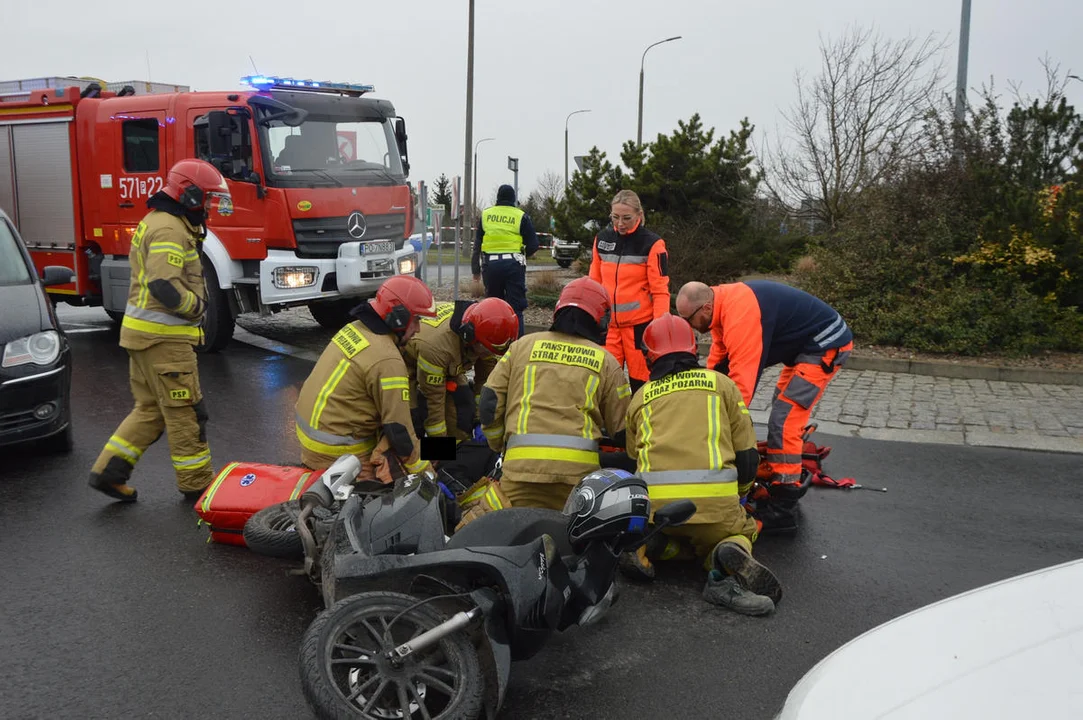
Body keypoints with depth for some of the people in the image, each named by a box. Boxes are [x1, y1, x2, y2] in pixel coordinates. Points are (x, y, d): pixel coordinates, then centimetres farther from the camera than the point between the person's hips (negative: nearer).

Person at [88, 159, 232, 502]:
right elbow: (164, 286, -27)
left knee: (150, 409, 16)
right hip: (163, 336, -10)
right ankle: (197, 483, 9)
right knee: (185, 411, 0)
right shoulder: (170, 230, -17)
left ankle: (108, 471, 17)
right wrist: (197, 306, -12)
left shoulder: (158, 222, 17)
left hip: (144, 332, 10)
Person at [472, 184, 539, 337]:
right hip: (513, 264, -2)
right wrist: (523, 255, 22)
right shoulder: (521, 216, 2)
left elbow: (477, 245, 11)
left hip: (490, 265, 2)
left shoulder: (485, 215, 10)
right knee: (515, 307, -1)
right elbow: (533, 245, 0)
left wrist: (476, 270, 16)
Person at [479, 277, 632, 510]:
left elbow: (490, 403, 12)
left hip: (522, 462, 0)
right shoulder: (606, 361, 13)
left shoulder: (523, 345, 16)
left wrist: (499, 444, 27)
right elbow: (622, 429, 13)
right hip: (579, 466, 0)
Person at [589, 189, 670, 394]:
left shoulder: (652, 243, -7)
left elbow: (660, 291, -8)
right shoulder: (602, 239, 7)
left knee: (640, 383, 3)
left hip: (640, 324, -4)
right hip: (607, 323, 4)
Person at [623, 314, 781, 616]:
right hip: (715, 501, -2)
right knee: (741, 529, 28)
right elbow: (747, 454, 15)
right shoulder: (721, 383, 16)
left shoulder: (640, 396, 19)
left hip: (654, 503, 2)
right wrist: (736, 495, 32)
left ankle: (641, 546, 1)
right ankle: (729, 563, -6)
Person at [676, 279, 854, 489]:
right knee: (784, 408, 22)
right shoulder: (722, 303, -2)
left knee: (783, 419, -15)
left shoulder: (740, 314, -32)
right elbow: (717, 361, 4)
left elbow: (742, 380, -32)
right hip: (804, 342, 11)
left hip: (826, 344, -11)